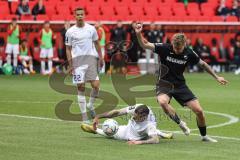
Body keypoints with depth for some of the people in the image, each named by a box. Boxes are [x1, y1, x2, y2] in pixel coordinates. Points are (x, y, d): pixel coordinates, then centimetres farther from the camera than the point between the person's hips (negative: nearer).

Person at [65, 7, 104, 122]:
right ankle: (84, 115, 6)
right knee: (81, 88, -1)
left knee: (96, 85, -12)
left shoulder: (91, 29, 6)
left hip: (91, 58, 1)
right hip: (77, 61, -1)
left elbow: (96, 43, 17)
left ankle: (90, 106, 15)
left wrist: (100, 58, 12)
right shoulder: (70, 32, 2)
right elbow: (68, 49, 4)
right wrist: (70, 65, -3)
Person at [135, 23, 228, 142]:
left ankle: (204, 136, 21)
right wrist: (138, 34, -36)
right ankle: (180, 123, -14)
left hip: (180, 85, 2)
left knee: (199, 111, -5)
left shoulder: (189, 54, -8)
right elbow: (144, 45, -17)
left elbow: (203, 64, 8)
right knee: (162, 102, -37)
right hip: (164, 84, -2)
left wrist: (216, 77, 12)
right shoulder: (164, 48, -15)